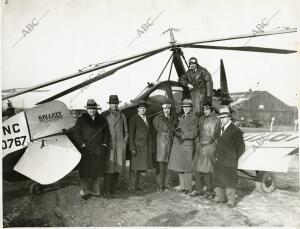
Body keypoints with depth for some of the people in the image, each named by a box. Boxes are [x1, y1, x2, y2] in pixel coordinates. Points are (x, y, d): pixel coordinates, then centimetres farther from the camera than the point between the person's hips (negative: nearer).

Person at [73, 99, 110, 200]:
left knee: (97, 172, 9)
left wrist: (104, 145, 3)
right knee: (85, 172, 1)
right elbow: (76, 134, 0)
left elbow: (107, 133, 14)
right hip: (86, 151, -3)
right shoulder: (81, 119, 3)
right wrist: (83, 145, -9)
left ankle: (95, 191, 21)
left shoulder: (102, 120, 11)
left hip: (99, 151, 3)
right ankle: (84, 192, 12)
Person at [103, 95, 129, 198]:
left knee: (117, 168, 2)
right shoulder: (104, 115, 5)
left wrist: (124, 143, 6)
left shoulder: (122, 116, 14)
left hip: (120, 145, 3)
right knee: (109, 167, -8)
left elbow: (126, 131, 17)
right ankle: (106, 191, -2)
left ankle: (112, 190, 10)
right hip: (108, 145, -3)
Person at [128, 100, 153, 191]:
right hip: (137, 146, -6)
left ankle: (137, 185, 16)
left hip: (146, 147, 7)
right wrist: (132, 148, -15)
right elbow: (131, 135, -9)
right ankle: (132, 187, 2)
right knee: (135, 168, -5)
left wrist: (150, 146, 14)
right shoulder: (133, 119, -6)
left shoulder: (147, 119, 16)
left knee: (140, 167, 9)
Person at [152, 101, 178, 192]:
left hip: (171, 142, 3)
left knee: (168, 164, 4)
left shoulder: (174, 119, 9)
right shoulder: (157, 118, 0)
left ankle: (167, 184, 14)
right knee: (161, 164, -4)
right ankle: (160, 185, 3)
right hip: (161, 142, -3)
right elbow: (154, 131, 6)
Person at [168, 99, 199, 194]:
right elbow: (177, 129, 15)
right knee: (180, 167, 10)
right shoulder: (181, 117, 17)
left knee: (187, 168, 0)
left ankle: (188, 188, 10)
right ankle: (182, 186, 20)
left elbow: (194, 133, -9)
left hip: (187, 145, -6)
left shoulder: (194, 118, -5)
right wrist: (177, 132, -6)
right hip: (177, 145, 6)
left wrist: (182, 136, -14)